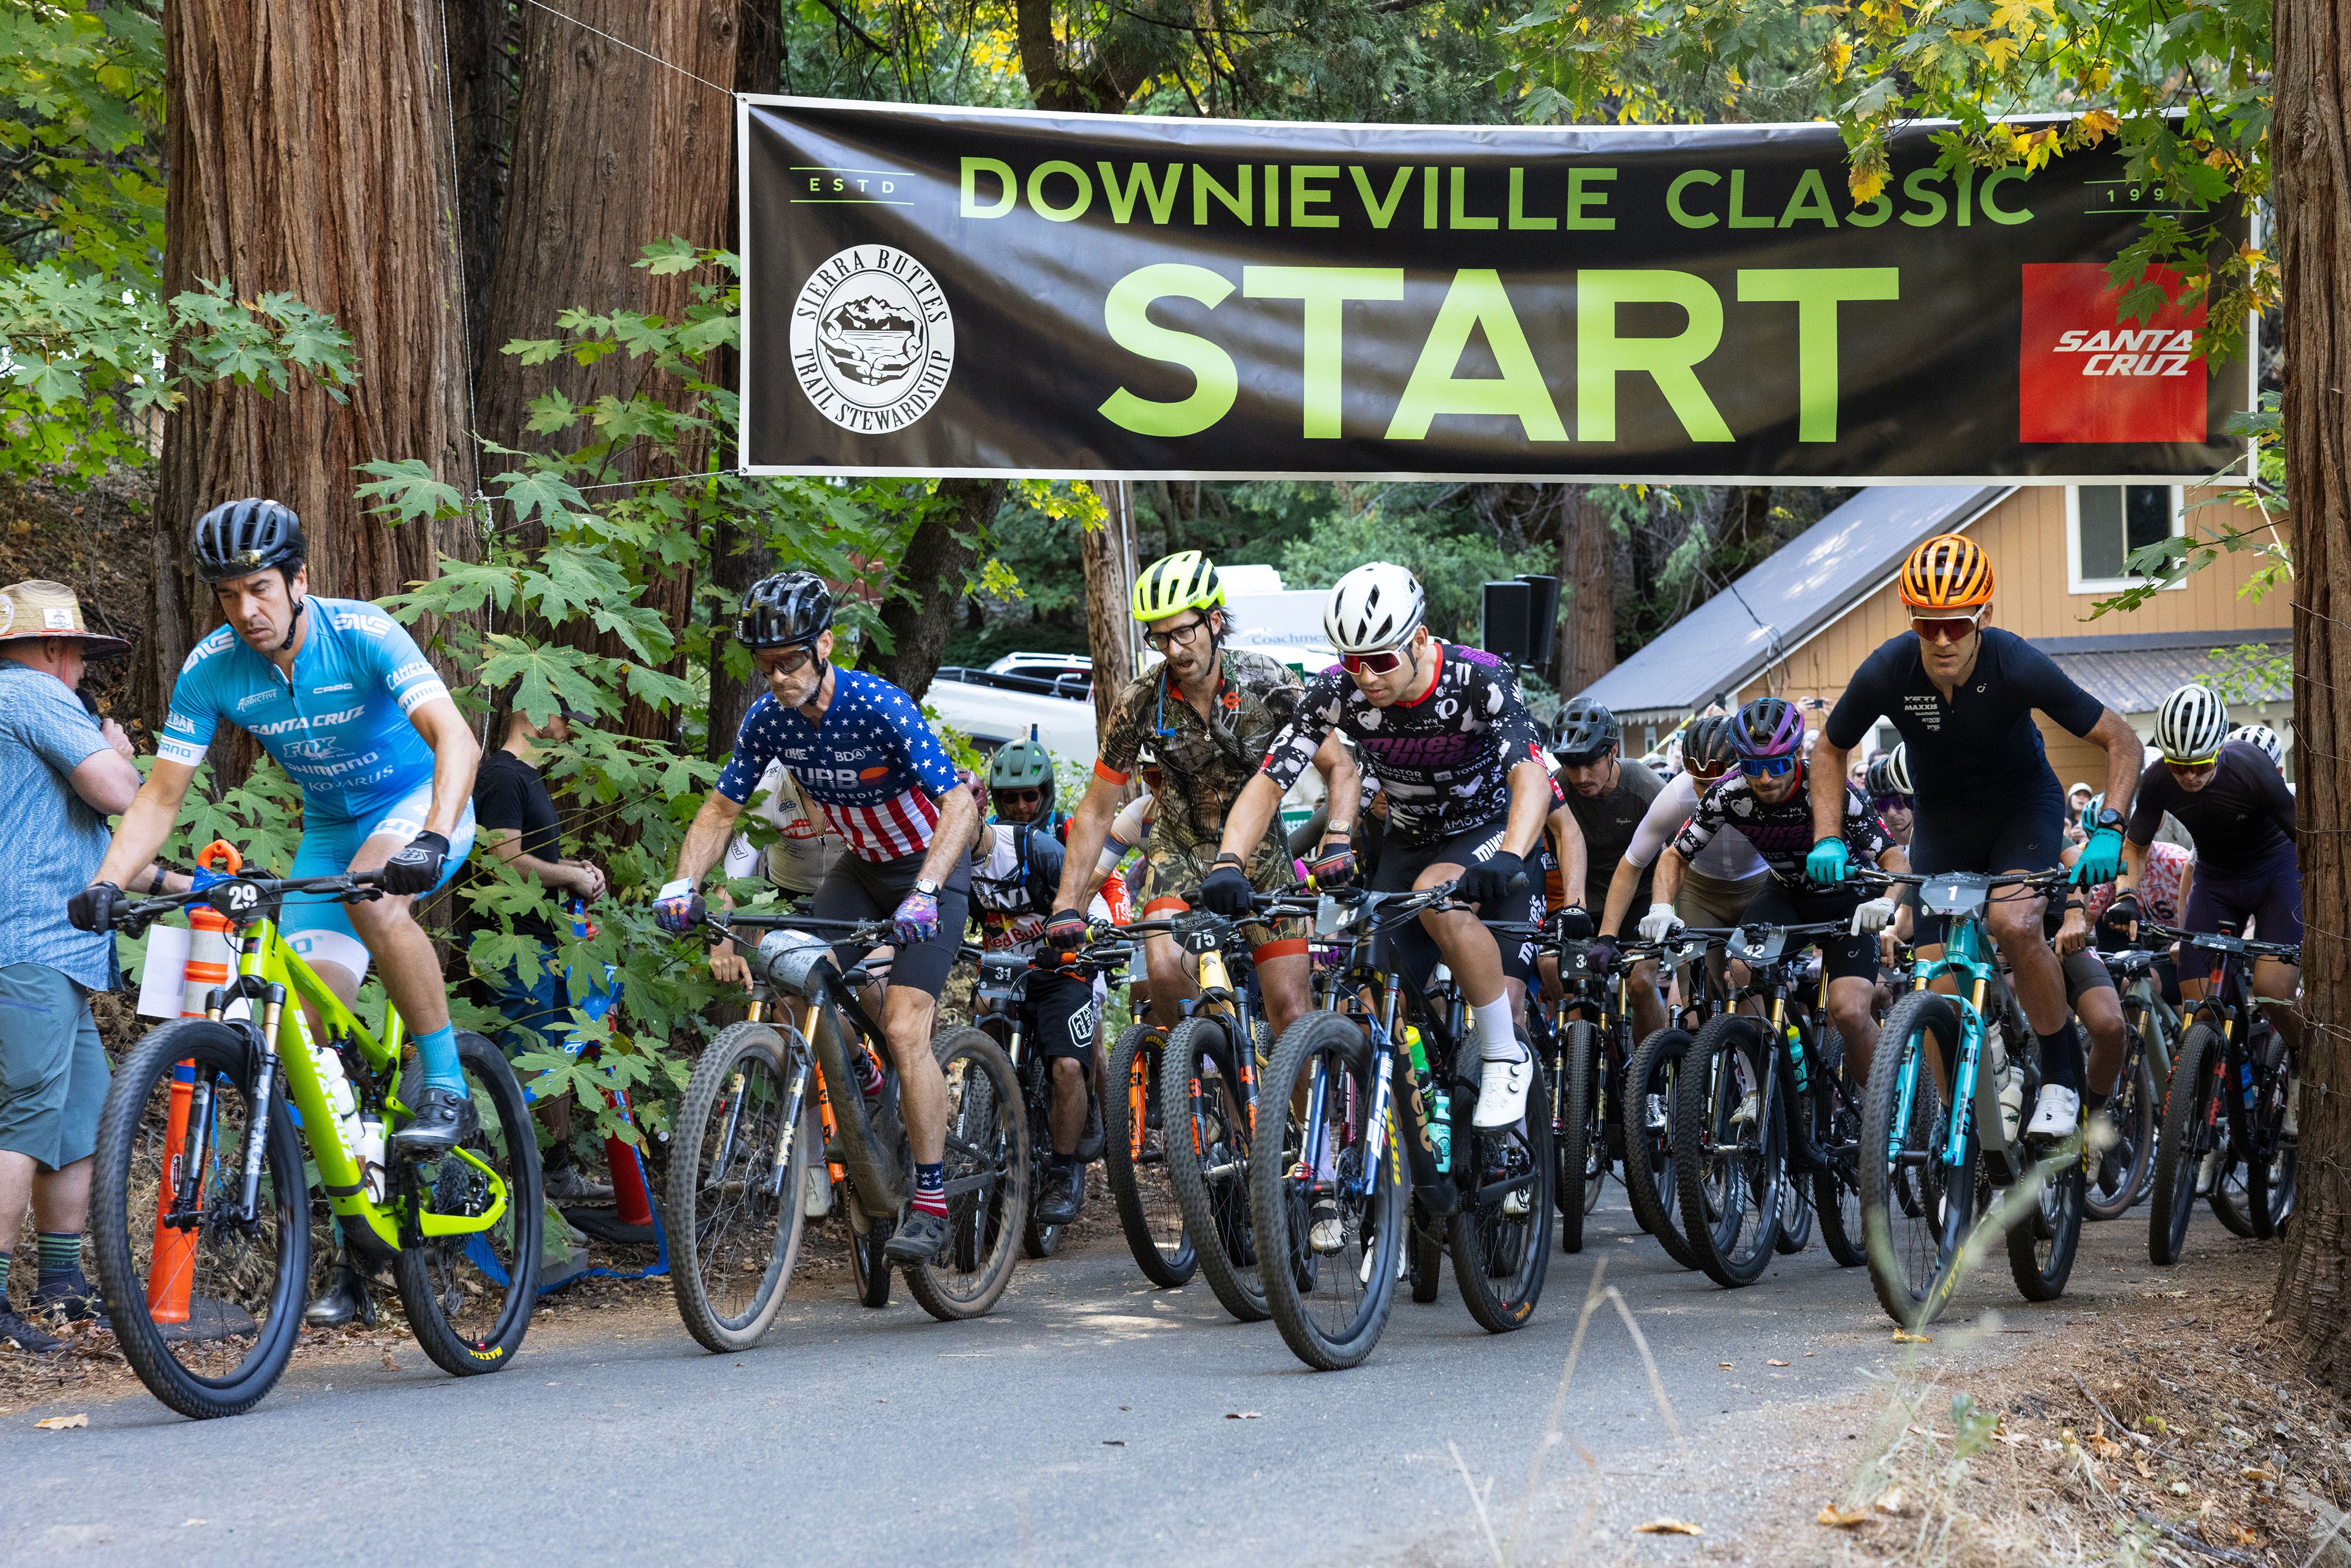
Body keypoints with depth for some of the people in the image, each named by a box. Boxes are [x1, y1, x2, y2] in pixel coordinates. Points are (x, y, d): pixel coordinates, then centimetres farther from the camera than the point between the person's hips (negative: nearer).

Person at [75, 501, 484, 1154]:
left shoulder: (363, 634, -26)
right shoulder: (210, 669, -14)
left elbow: (457, 739, -37)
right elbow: (161, 796, -10)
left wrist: (433, 841, -53)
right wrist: (106, 884, -26)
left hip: (422, 801, -5)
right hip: (331, 828, 5)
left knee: (373, 898, -37)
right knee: (310, 1024, -10)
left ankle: (447, 1089, -26)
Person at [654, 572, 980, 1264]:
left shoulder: (880, 707, -29)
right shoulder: (768, 719, -12)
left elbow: (960, 804, -34)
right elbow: (720, 811, -3)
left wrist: (925, 890, -47)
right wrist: (684, 882, -21)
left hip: (931, 867, -6)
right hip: (862, 864, 6)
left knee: (904, 1029, -18)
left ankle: (930, 1203, -10)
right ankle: (865, 1083, 12)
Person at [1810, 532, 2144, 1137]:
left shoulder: (2018, 666, -30)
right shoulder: (1886, 672, -25)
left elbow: (2122, 742, -20)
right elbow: (1830, 750, -4)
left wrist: (2108, 831, -32)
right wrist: (1828, 840, -16)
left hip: (2022, 804, -2)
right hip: (1941, 816, 2)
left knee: (2014, 923, -31)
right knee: (1938, 993, -8)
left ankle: (2062, 1072, -10)